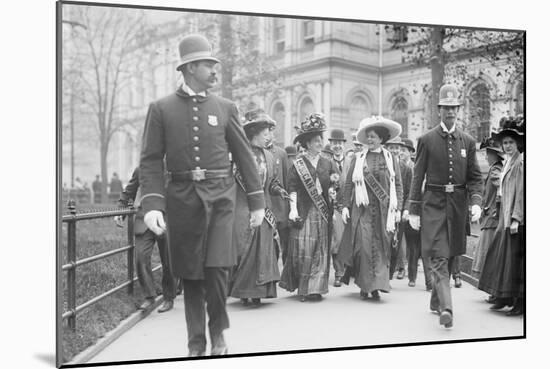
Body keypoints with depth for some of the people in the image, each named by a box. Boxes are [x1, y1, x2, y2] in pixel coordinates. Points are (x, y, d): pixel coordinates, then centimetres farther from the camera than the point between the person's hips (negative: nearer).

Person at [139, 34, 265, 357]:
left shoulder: (225, 108, 7)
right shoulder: (162, 109, 4)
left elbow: (245, 156, 9)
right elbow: (151, 161, 0)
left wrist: (257, 202, 6)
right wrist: (152, 204, -13)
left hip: (220, 197, 0)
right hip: (182, 199, 0)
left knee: (217, 269, -10)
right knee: (190, 275, 6)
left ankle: (218, 331, 16)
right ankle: (196, 343, 21)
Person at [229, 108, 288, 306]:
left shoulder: (269, 156, 14)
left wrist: (279, 191, -1)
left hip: (263, 211, 5)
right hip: (242, 210, -5)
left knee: (263, 250, 2)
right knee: (244, 250, -4)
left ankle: (257, 292, 9)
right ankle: (243, 291, 8)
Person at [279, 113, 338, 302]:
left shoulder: (327, 163, 10)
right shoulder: (298, 164, 1)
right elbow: (292, 188, -3)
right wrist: (293, 208, -11)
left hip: (323, 213, 3)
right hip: (304, 212, -3)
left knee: (321, 251, 3)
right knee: (303, 251, -5)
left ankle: (315, 288, 12)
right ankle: (302, 288, 7)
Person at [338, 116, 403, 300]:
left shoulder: (391, 159, 8)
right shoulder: (358, 158, 7)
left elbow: (398, 185, 7)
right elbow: (348, 184, 7)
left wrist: (397, 208, 1)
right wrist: (346, 206, 0)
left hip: (383, 210, 1)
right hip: (362, 209, 0)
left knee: (381, 247, -1)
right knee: (364, 245, -6)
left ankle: (377, 285, 6)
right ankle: (365, 285, 5)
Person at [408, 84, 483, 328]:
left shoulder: (467, 141, 7)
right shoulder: (426, 140, -1)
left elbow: (475, 177, 9)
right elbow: (418, 177, 0)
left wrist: (476, 202, -8)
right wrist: (413, 210, -4)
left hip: (458, 205, 4)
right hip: (434, 203, -3)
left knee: (450, 256, 12)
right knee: (439, 258, -12)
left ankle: (436, 301, 28)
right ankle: (446, 308, -18)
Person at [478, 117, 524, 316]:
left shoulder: (521, 162, -11)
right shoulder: (508, 163, 15)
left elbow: (521, 192, -17)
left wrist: (516, 218, -20)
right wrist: (503, 216, 16)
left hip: (516, 218, -9)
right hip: (505, 217, 9)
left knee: (515, 257, -5)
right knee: (501, 254, 12)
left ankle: (519, 301, 2)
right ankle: (503, 297, 21)